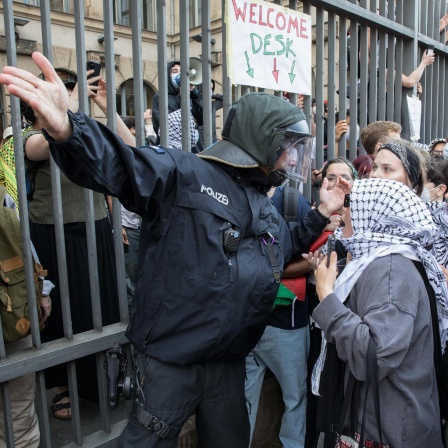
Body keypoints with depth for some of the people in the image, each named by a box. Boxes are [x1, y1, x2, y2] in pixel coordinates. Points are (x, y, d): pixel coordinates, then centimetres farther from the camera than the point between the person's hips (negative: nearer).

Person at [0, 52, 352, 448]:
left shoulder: (266, 207, 14)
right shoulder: (187, 174, -12)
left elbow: (290, 248, 31)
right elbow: (118, 167, -26)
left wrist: (320, 214, 18)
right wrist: (67, 130, -46)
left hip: (229, 360, 8)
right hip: (170, 355, -7)